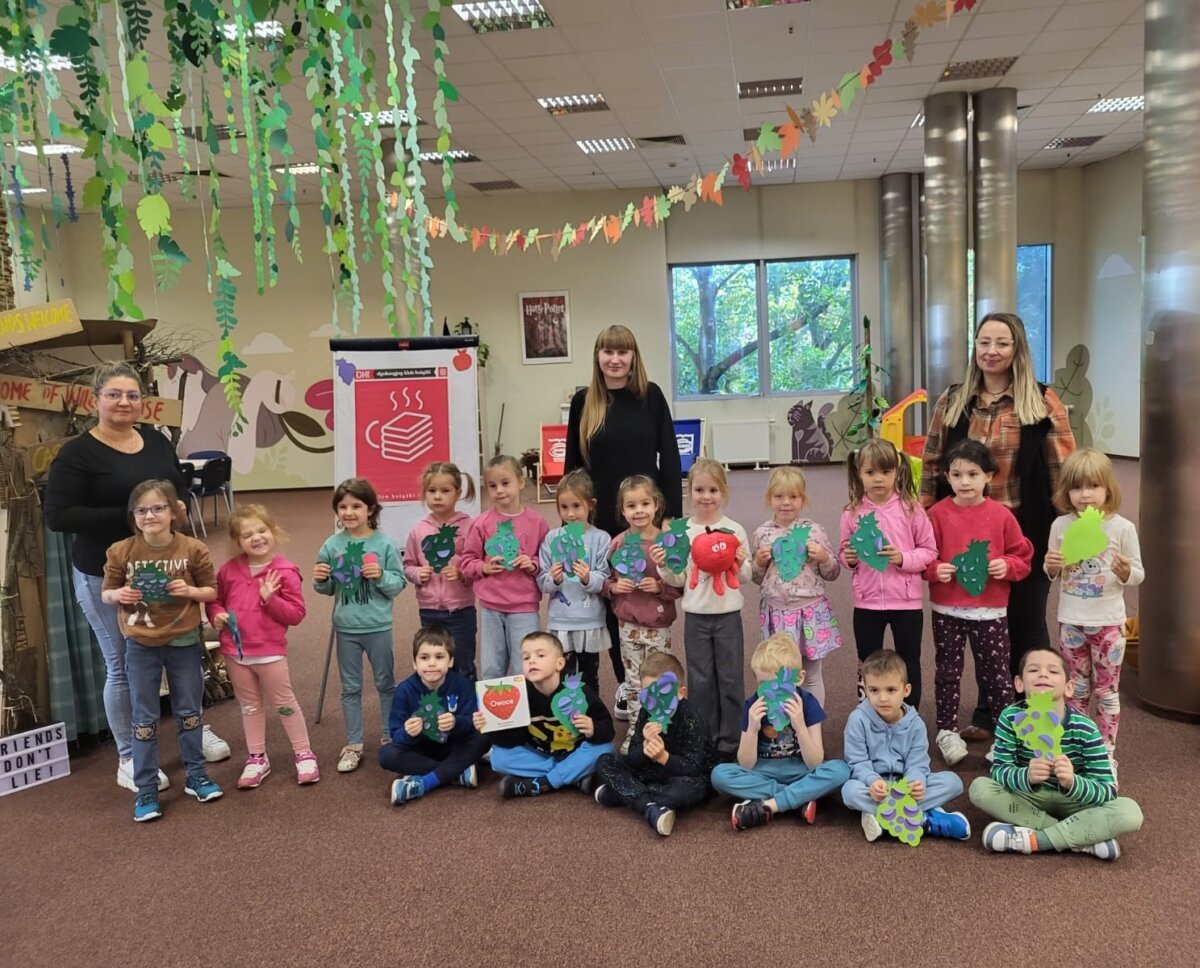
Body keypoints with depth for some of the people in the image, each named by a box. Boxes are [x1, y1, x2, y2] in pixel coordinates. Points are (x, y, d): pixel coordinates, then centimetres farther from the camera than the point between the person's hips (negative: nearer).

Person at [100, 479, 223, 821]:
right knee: (144, 718, 7)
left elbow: (212, 591, 0)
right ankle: (145, 790, 19)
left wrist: (190, 591, -20)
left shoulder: (193, 549, -9)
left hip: (184, 643, 0)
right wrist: (118, 595, -17)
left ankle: (196, 776, 29)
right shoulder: (120, 552, -7)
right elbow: (105, 593, 5)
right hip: (141, 646, 0)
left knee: (189, 711, 13)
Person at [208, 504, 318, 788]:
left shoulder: (285, 572, -12)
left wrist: (271, 599, -24)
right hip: (235, 651, 4)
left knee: (285, 703, 8)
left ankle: (304, 754, 20)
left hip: (270, 652, -4)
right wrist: (217, 615, -6)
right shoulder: (229, 570, 0)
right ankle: (256, 758, 29)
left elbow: (296, 614, -12)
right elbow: (215, 599, 15)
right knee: (249, 706, 17)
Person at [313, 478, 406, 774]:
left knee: (385, 684, 14)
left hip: (378, 627, -2)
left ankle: (390, 738, 30)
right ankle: (353, 745, 25)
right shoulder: (332, 545, -3)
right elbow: (329, 589, 7)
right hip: (346, 628, 2)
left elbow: (399, 584, -8)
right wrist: (320, 580, -15)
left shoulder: (384, 543, -10)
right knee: (350, 688, 13)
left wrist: (381, 576, -26)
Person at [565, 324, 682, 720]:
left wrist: (672, 512, -8)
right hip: (602, 518, 2)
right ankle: (624, 682, 26)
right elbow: (573, 463, 5)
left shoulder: (650, 396, -3)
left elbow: (670, 456, -3)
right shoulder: (584, 402, 1)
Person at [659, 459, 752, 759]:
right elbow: (679, 579, 2)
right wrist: (663, 566, -16)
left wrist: (742, 562, -17)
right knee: (700, 681, 9)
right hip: (696, 616, 1)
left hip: (728, 615, 0)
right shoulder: (681, 531, -2)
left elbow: (745, 578, 3)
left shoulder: (735, 530, -2)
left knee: (730, 679, 6)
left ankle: (730, 742, 20)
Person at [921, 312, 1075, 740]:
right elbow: (932, 465, 7)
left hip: (1027, 531, -2)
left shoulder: (1043, 401, -3)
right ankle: (988, 714, 30)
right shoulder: (952, 401, 4)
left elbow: (1064, 469, -4)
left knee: (1026, 623, 10)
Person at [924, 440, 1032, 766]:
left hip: (991, 610, 0)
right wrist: (934, 570, -19)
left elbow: (1022, 556, 5)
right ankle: (947, 730, 25)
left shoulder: (1001, 515, -4)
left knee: (997, 672, 7)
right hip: (947, 610, 0)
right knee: (948, 671, 12)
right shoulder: (938, 514, -5)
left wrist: (1007, 566, -14)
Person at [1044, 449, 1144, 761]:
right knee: (1077, 688, 16)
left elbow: (1138, 575, -4)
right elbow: (1052, 575, 8)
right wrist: (1051, 567, -15)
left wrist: (1125, 571, -25)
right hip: (1071, 621, 2)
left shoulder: (1122, 528, -10)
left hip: (1108, 622, -2)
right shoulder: (1060, 526, -3)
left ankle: (1106, 752, 22)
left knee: (1106, 690, 8)